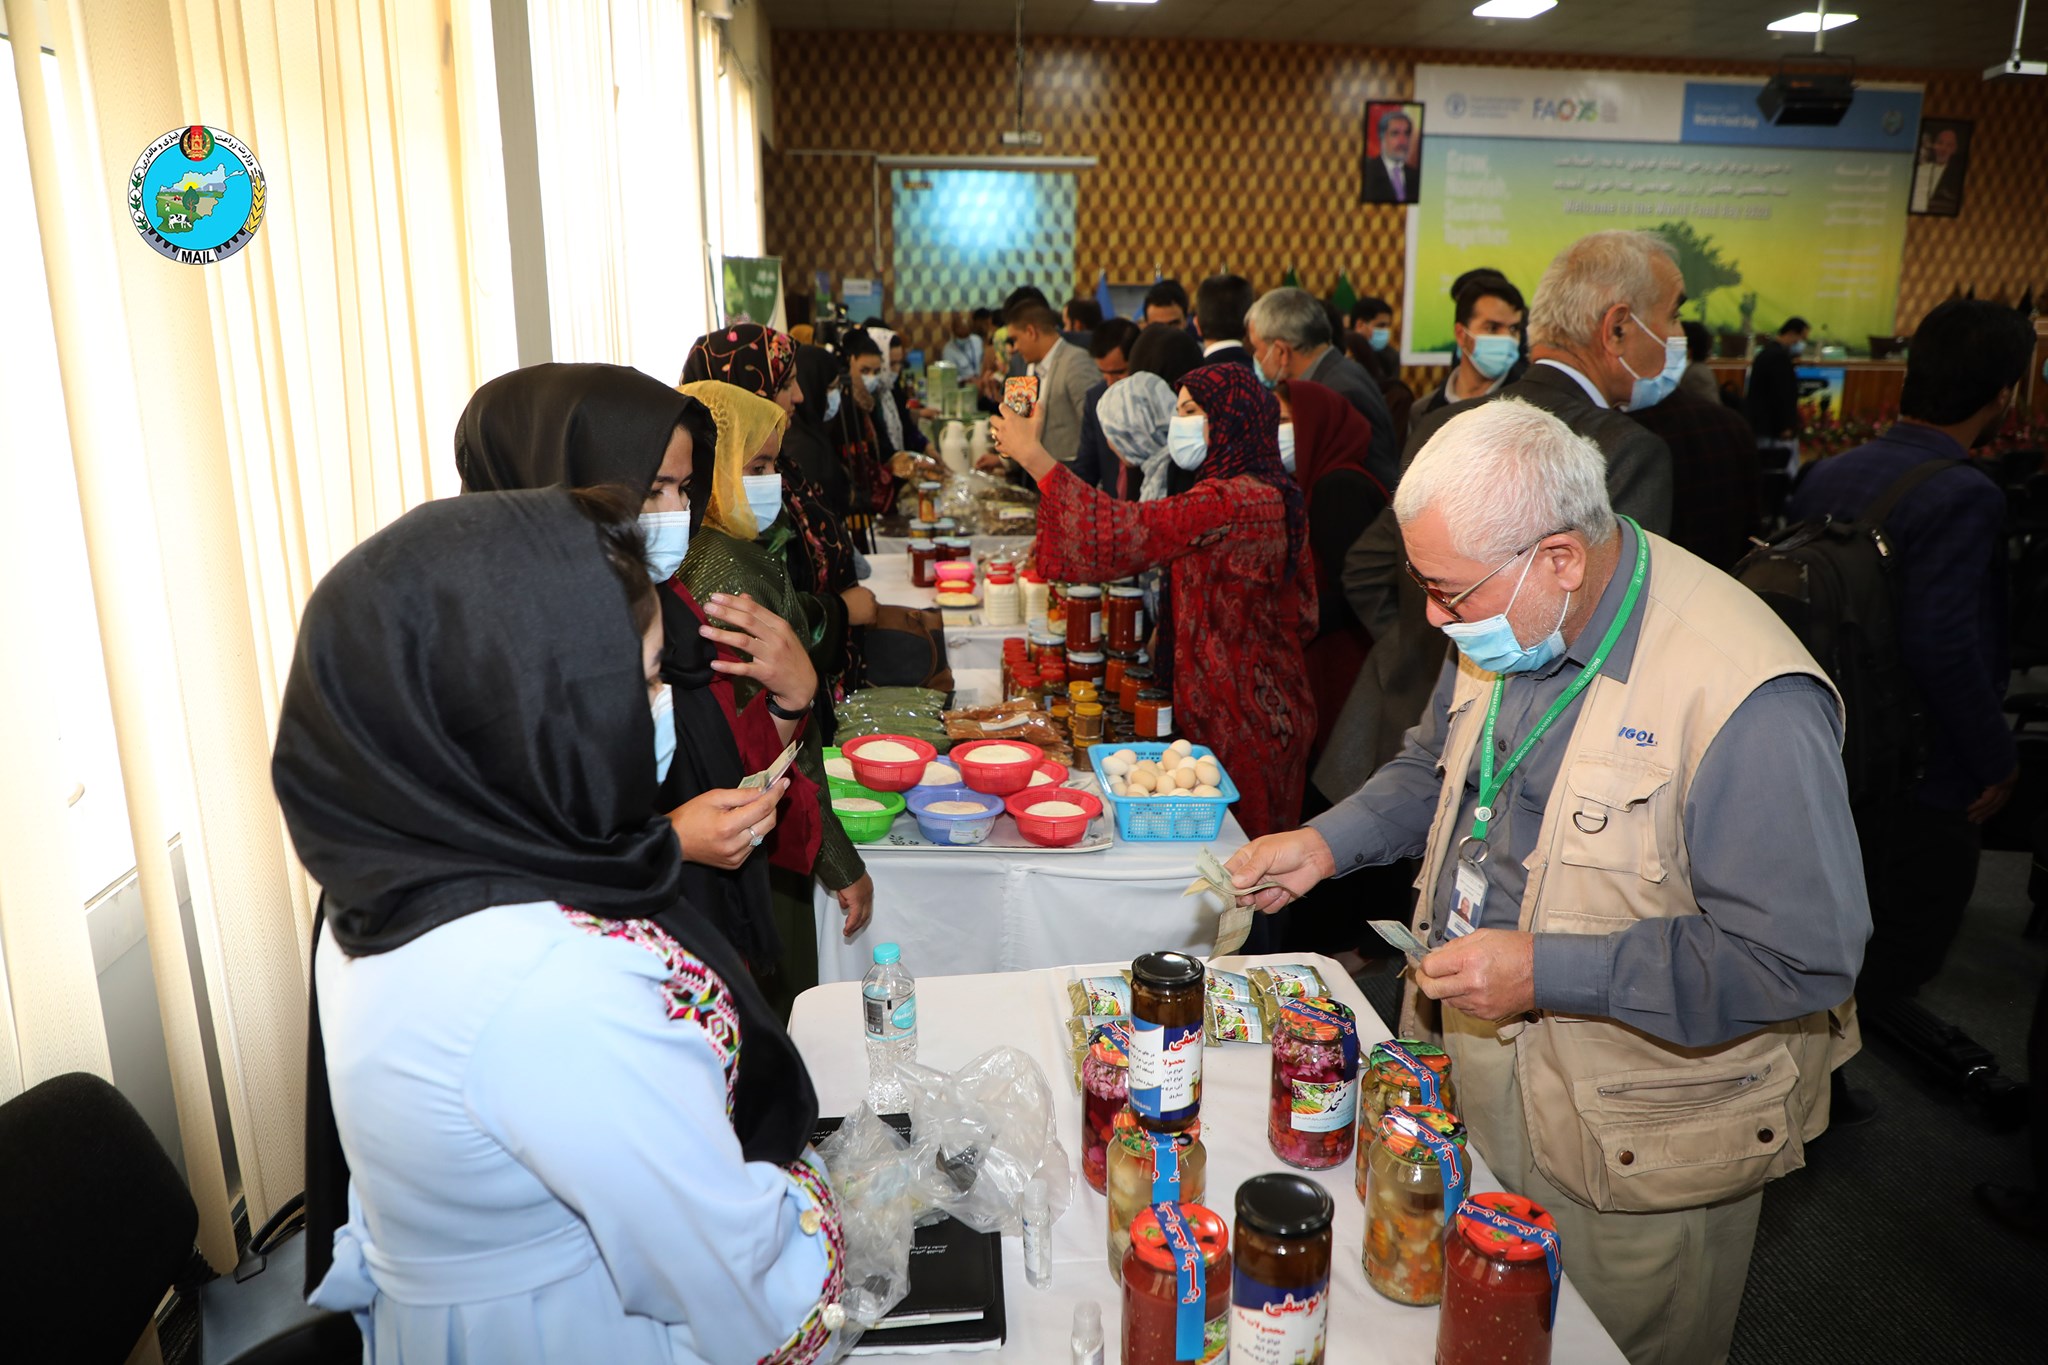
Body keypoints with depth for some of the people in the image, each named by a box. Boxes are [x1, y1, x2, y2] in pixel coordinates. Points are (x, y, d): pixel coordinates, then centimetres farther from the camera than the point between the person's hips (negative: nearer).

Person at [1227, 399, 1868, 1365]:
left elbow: (1805, 957, -28)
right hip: (1482, 1070, 7)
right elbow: (1437, 767, 14)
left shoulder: (1750, 699, -30)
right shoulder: (1506, 626, -4)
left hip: (1635, 1140, -6)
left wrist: (1547, 971, -30)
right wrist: (1327, 843, -2)